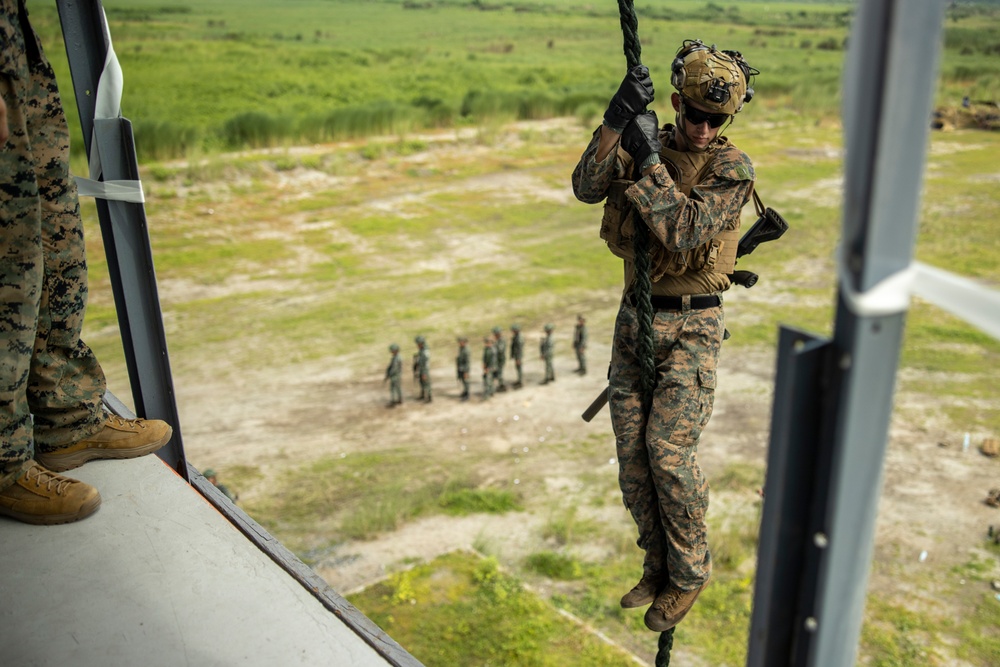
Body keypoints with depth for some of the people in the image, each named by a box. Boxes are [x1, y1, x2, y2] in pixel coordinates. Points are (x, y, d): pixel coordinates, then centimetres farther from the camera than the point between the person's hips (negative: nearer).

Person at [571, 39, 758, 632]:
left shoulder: (732, 167, -8)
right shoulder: (642, 143, 4)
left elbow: (683, 232, -22)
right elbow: (587, 187, -14)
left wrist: (649, 157, -22)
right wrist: (618, 118, -25)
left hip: (691, 327, -5)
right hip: (634, 316, 5)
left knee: (670, 450, -11)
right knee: (633, 451, 7)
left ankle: (690, 574, 12)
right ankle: (659, 565, 26)